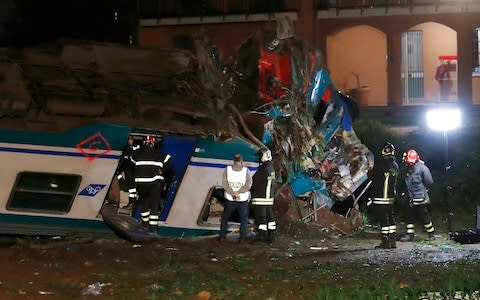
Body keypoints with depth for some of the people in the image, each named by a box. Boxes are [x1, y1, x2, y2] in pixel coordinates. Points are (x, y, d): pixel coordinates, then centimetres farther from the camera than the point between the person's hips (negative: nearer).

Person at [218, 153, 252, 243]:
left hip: (230, 199, 1)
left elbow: (224, 184, -10)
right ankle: (242, 238, 12)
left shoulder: (227, 170, -7)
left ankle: (222, 236, 18)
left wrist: (233, 193, -11)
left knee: (225, 218, 17)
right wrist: (237, 193, -13)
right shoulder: (246, 171, -9)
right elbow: (248, 185, -13)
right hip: (243, 200, -1)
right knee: (243, 219, 13)